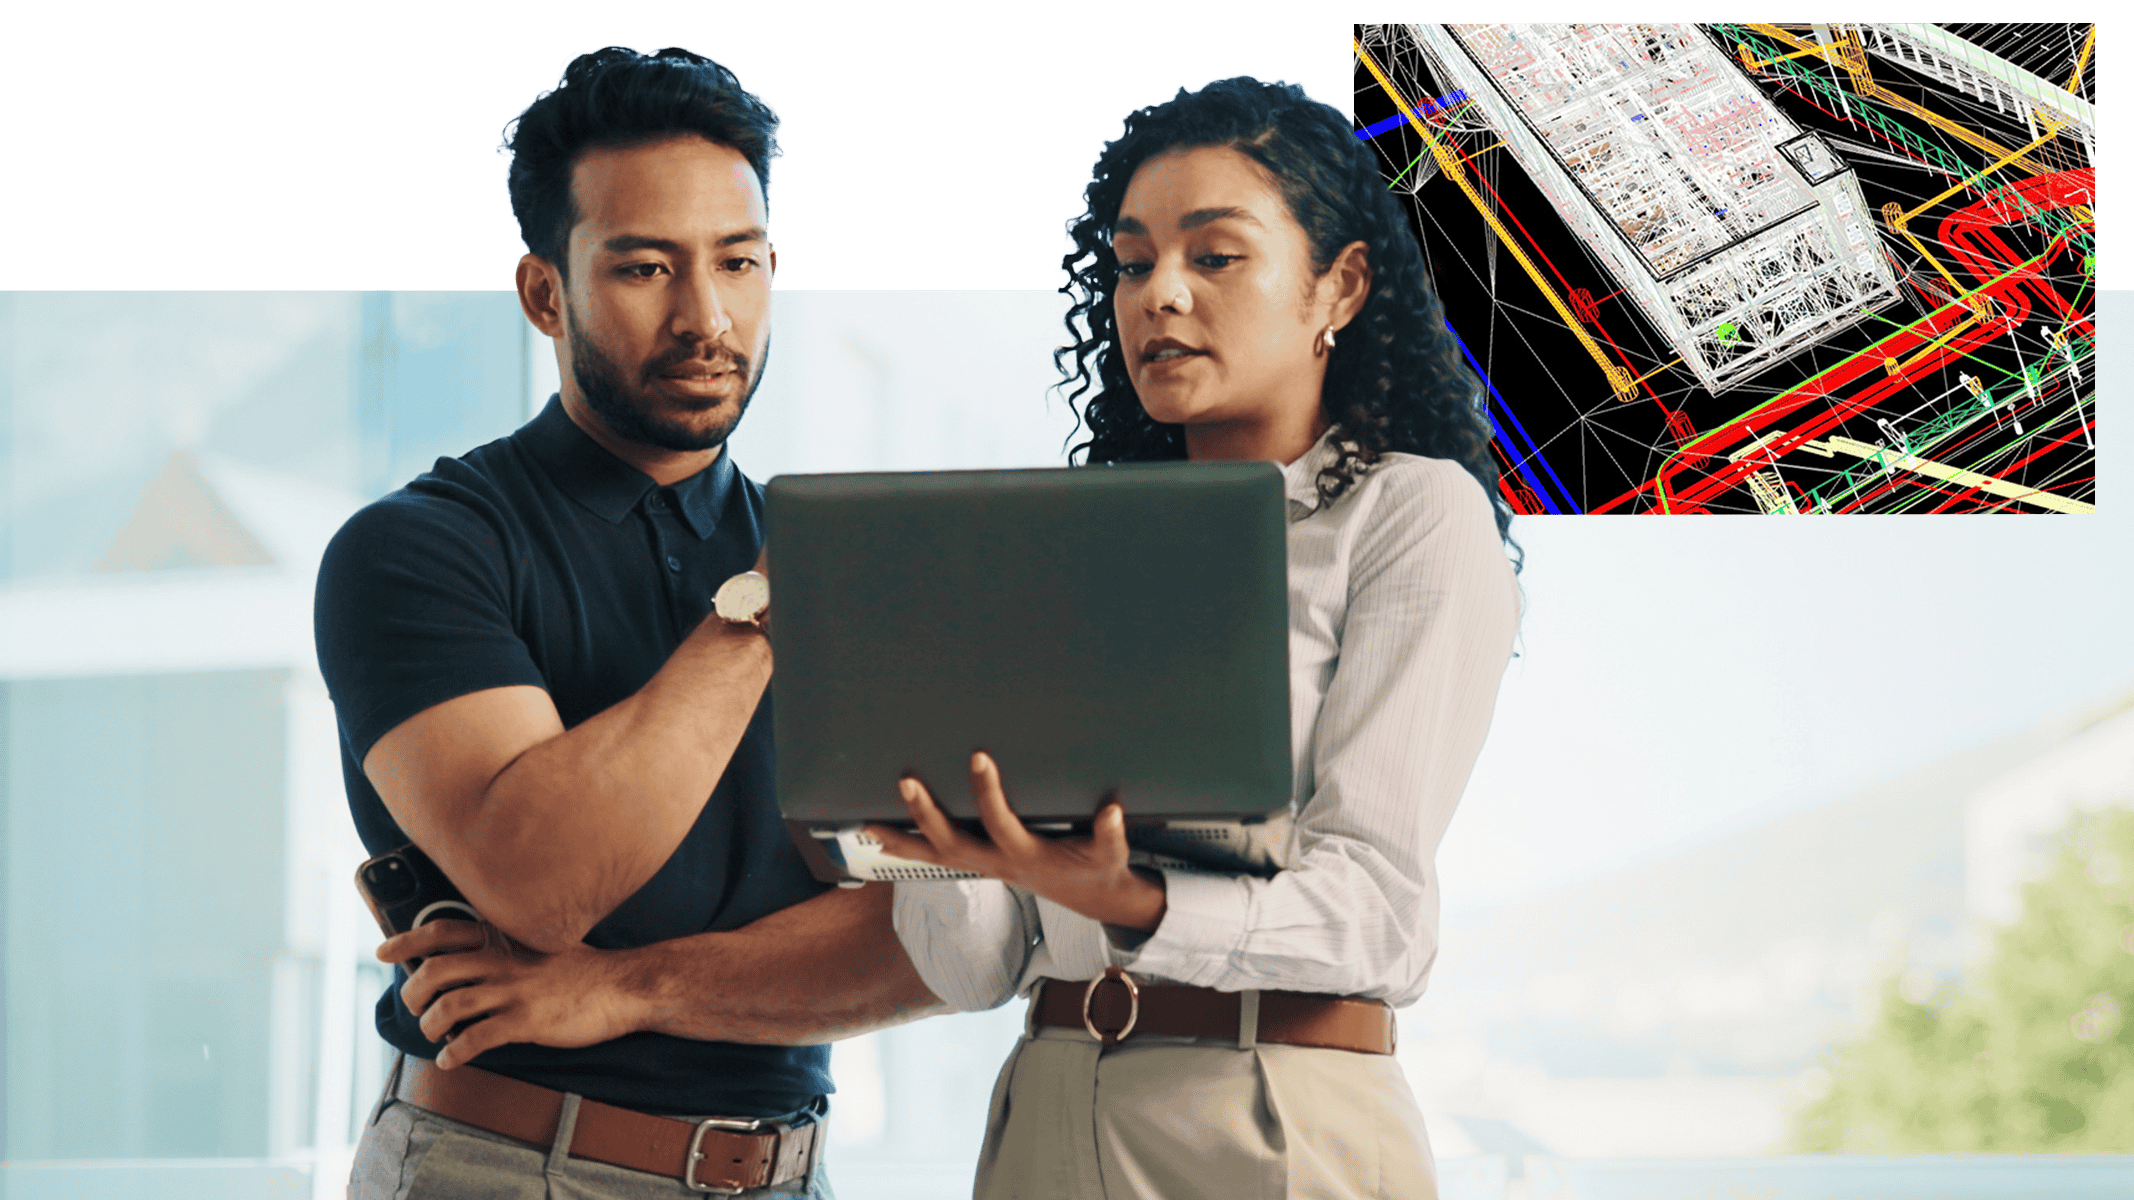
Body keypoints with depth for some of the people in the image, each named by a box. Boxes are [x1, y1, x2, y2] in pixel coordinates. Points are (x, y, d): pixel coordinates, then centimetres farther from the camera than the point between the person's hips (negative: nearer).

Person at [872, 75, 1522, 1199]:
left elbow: (1374, 911, -14)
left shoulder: (1414, 515, -2)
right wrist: (936, 813, -14)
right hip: (1045, 1110, 5)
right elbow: (972, 966, 5)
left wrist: (1124, 905, -30)